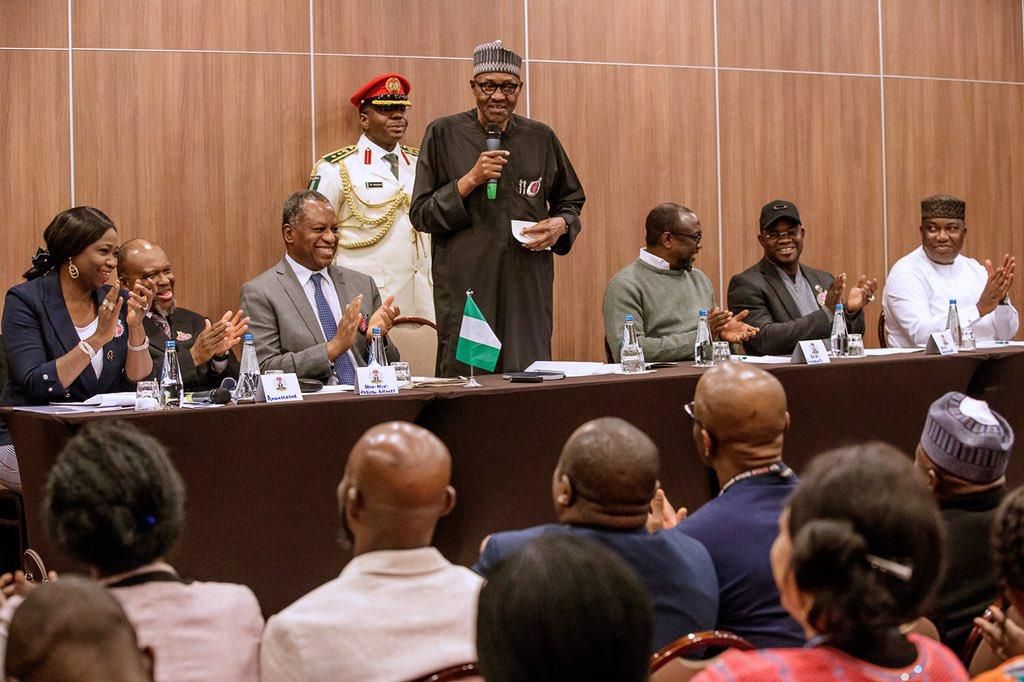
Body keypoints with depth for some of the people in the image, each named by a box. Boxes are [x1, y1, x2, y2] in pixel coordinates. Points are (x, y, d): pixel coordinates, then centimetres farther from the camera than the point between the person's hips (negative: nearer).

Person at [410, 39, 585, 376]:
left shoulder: (541, 138, 10)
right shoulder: (443, 134, 3)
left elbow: (571, 200, 21)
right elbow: (420, 214, 1)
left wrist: (560, 225, -1)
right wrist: (470, 180, -11)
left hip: (528, 285, 3)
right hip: (466, 283, -2)